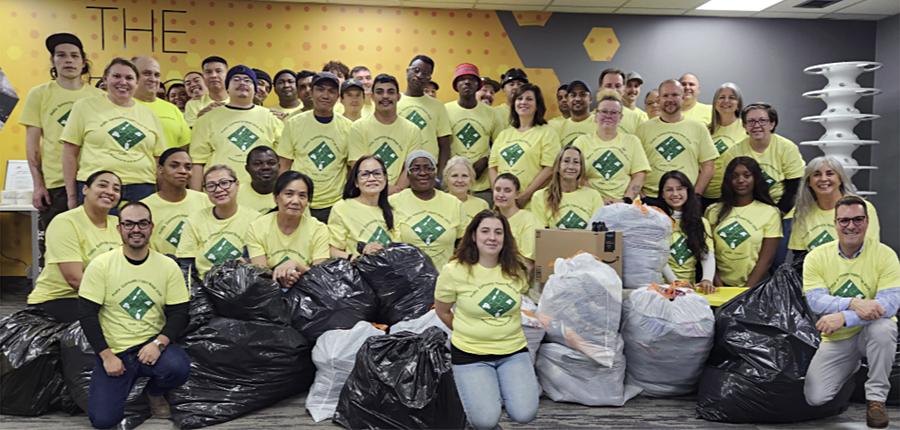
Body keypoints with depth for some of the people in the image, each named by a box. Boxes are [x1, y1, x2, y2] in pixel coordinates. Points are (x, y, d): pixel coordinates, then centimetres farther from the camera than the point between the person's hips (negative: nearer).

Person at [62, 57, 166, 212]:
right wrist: (72, 196, 2)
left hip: (142, 193, 2)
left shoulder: (150, 115, 15)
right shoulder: (85, 106, 7)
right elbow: (70, 153, 5)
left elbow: (159, 160, 16)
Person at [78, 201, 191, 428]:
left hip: (153, 344, 1)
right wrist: (106, 355, -12)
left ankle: (154, 393, 6)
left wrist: (159, 343, -19)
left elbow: (179, 313, -1)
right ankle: (127, 383, 20)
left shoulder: (168, 266, -1)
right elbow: (87, 314, -5)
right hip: (113, 350, -1)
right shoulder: (100, 265, -4)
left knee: (178, 367, -32)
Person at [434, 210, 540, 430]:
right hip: (470, 353, -2)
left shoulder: (516, 270, -1)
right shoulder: (455, 271, -11)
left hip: (513, 349, 3)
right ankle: (471, 386, 18)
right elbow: (442, 312, 3)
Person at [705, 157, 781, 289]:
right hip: (721, 285, 2)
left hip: (753, 287, -2)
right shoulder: (713, 211, 12)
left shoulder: (770, 212, 7)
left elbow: (766, 259, 0)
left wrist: (745, 291, -10)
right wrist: (718, 285, -7)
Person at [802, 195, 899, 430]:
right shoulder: (816, 257, -6)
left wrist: (843, 317, -33)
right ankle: (851, 367, 25)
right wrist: (854, 303, -33)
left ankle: (876, 397, -15)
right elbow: (815, 300, -16)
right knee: (814, 398, -10)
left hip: (871, 331, -2)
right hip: (836, 339, 2)